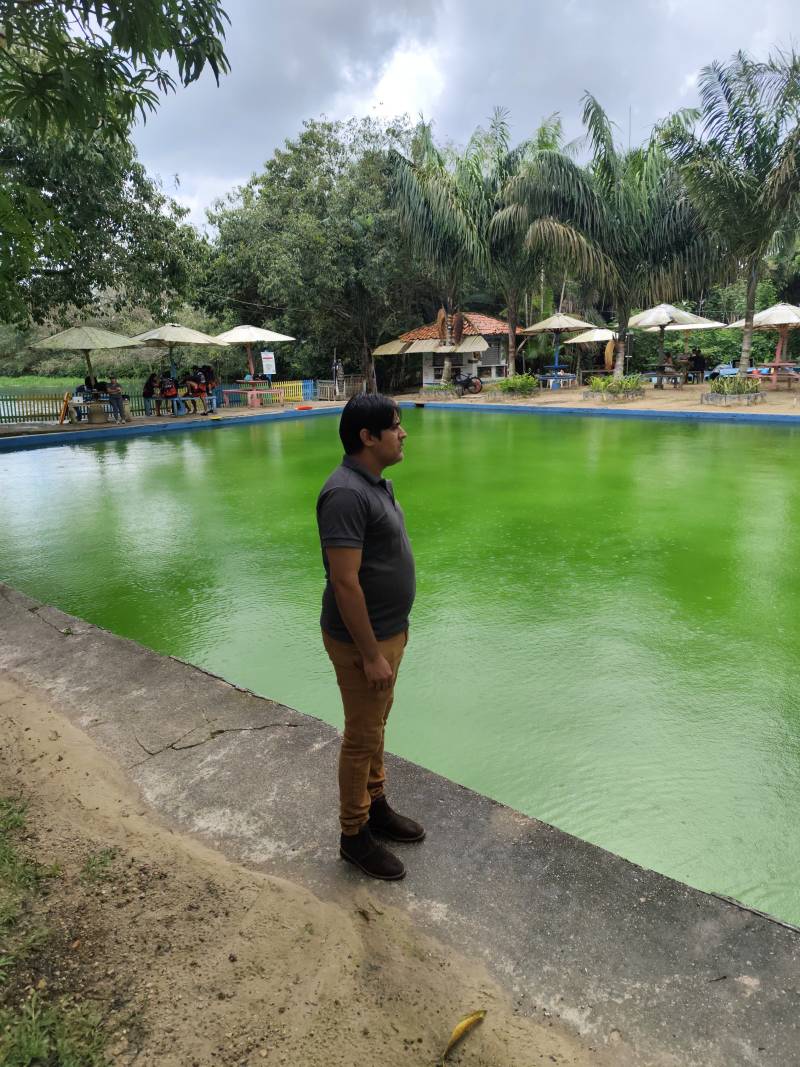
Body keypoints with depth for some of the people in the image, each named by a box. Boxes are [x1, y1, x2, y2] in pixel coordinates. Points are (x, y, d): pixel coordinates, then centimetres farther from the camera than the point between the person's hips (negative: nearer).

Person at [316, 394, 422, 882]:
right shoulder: (346, 494, -26)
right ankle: (354, 834, 27)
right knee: (362, 739, 7)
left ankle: (377, 806, 42)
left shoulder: (377, 483, 6)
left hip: (389, 631, 9)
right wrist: (371, 655, -23)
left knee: (377, 725, 23)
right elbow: (344, 581, -27)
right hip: (362, 640, -9)